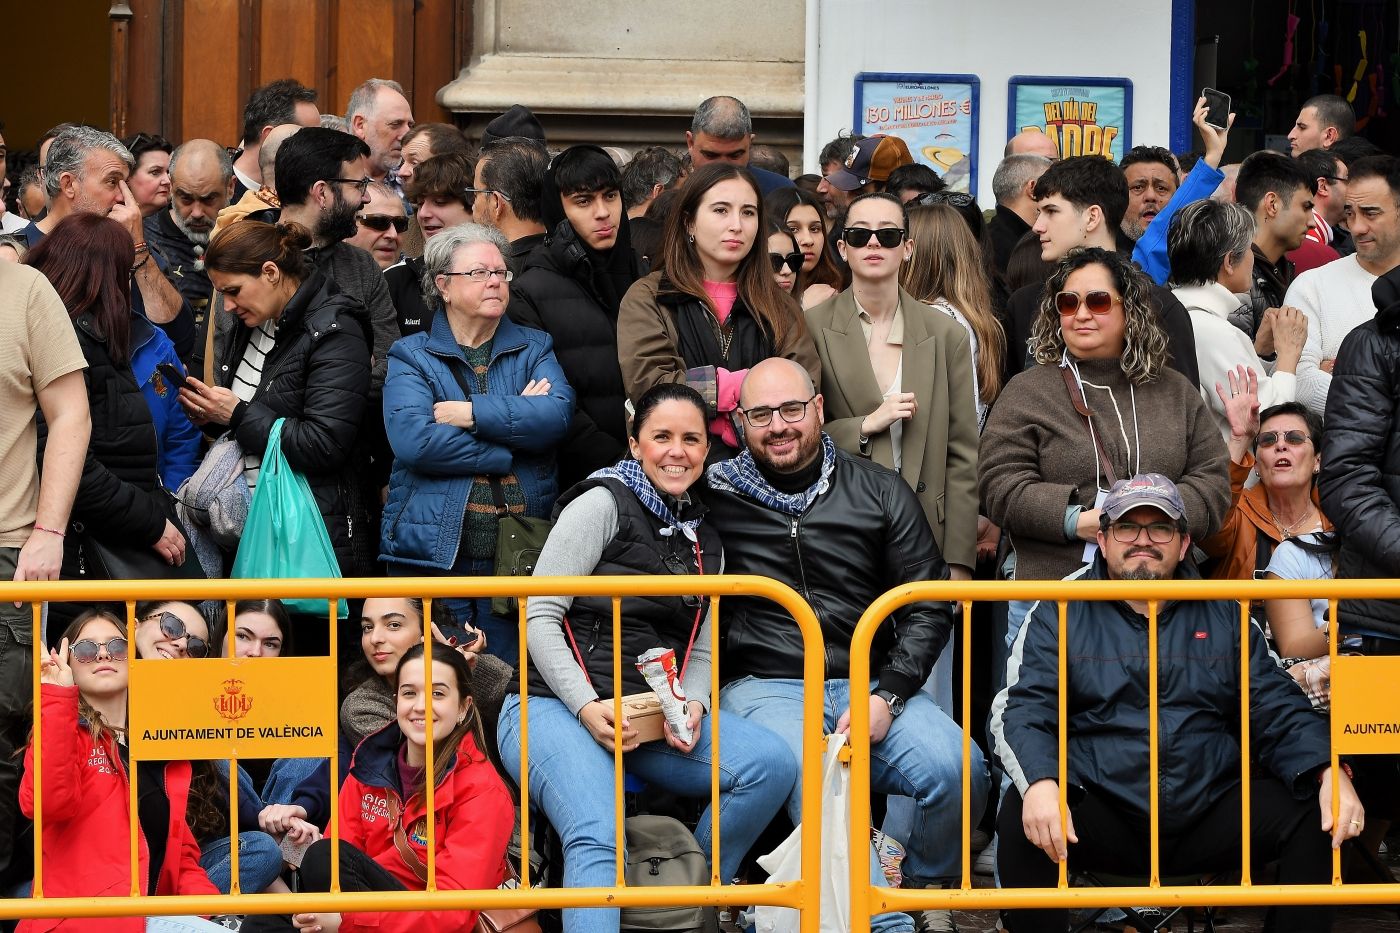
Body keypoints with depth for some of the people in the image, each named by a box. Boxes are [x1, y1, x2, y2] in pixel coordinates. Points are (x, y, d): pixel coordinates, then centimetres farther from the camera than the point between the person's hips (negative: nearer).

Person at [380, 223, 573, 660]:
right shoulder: (411, 356, 6)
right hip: (433, 556, -2)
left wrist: (471, 413, -12)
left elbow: (557, 415, -7)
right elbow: (413, 439, -13)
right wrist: (513, 436, -10)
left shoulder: (535, 348, 14)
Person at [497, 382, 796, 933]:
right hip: (557, 708, -6)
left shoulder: (707, 541, 18)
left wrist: (692, 706, -5)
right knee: (598, 837, -33)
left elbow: (701, 649, 18)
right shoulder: (603, 505, -3)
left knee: (772, 766, -18)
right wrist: (588, 708, -17)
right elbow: (540, 619, -6)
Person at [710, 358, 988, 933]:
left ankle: (924, 886, 5)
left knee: (957, 769, -25)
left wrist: (888, 696, -4)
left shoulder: (881, 493, 11)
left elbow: (928, 606, 9)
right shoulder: (716, 497, 6)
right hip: (764, 686, -2)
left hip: (869, 685, 3)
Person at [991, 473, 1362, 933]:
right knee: (1020, 819, -31)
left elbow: (1277, 709, 10)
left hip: (1209, 816, 2)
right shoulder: (1059, 614, 8)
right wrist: (1039, 783, -27)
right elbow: (1023, 708, -4)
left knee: (1313, 817, -18)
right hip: (1100, 816, -2)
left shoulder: (1222, 615, 16)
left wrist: (1329, 773, -12)